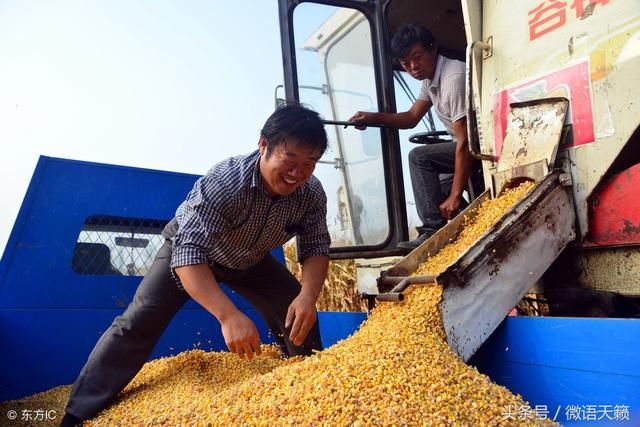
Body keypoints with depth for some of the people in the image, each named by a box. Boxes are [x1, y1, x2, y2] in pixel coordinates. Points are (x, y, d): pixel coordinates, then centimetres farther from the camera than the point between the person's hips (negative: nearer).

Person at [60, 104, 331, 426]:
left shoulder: (312, 194, -25)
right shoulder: (223, 182, -40)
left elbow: (316, 249, -19)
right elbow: (188, 253, -46)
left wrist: (308, 295, -41)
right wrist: (228, 315, -59)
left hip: (252, 259, 4)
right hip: (188, 248, -3)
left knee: (299, 319, -6)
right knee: (139, 323, -13)